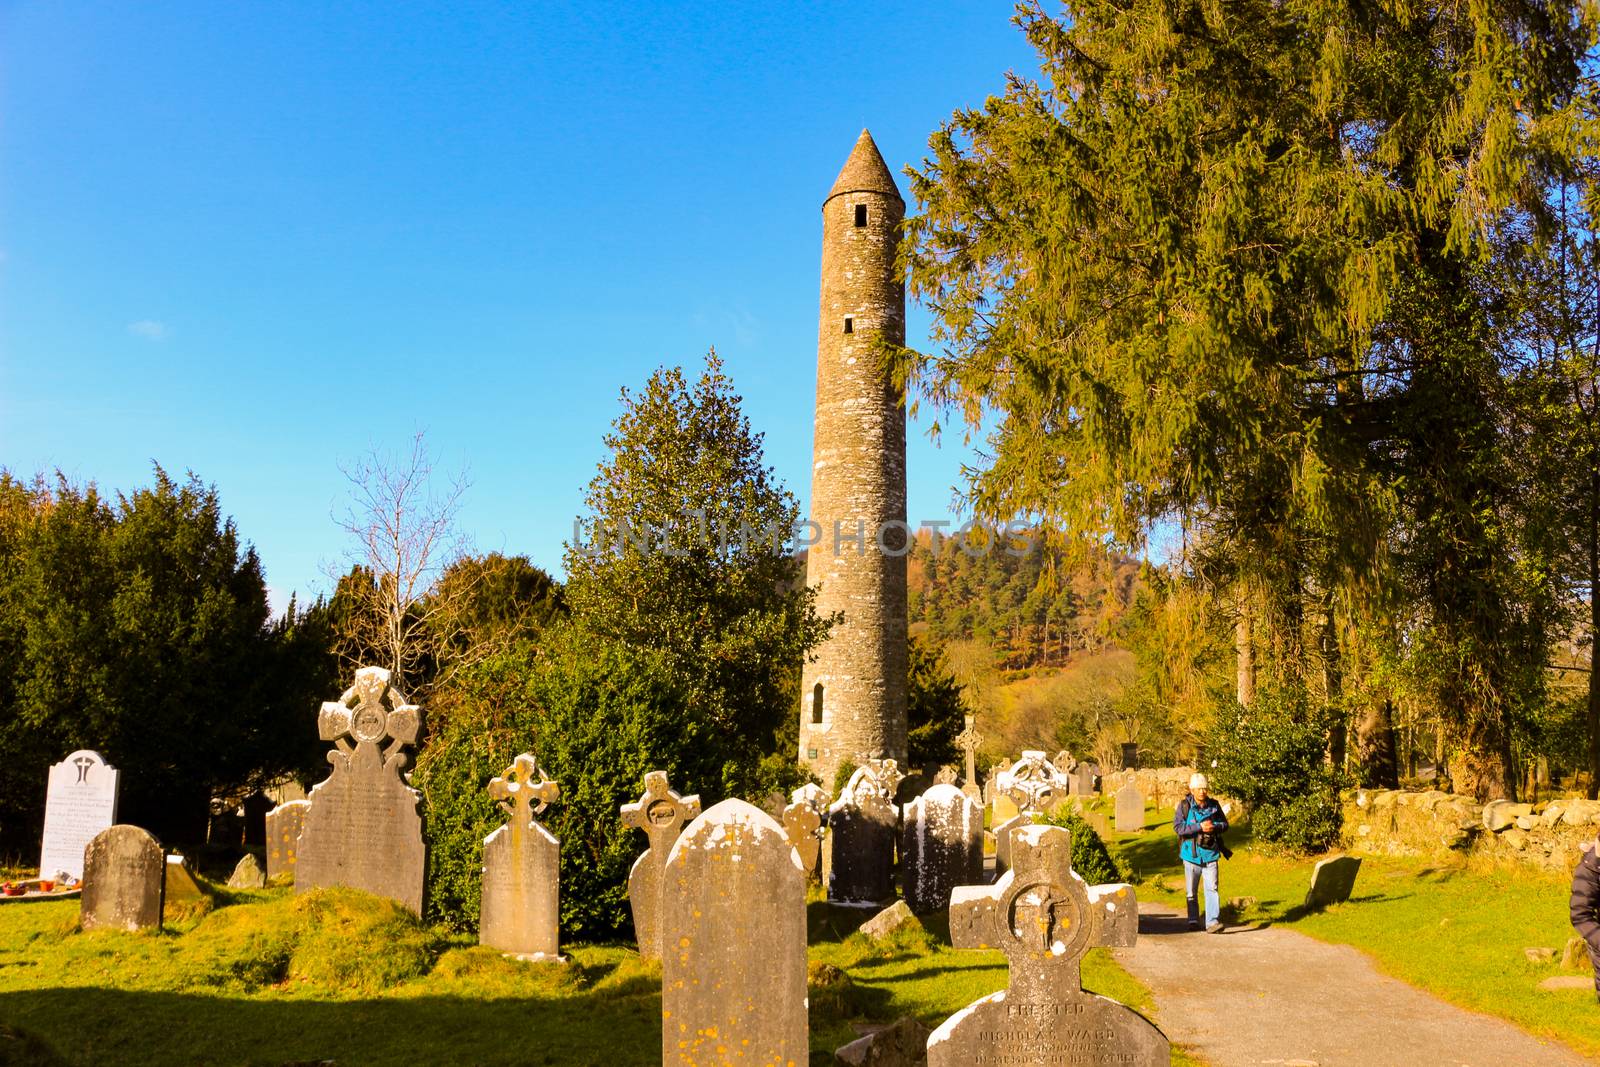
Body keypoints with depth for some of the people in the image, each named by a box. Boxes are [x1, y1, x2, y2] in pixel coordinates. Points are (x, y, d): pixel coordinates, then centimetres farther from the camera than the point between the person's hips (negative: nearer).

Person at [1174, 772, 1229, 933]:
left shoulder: (1214, 805, 3)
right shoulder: (1184, 805, -6)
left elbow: (1225, 824, 11)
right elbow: (1177, 827, -14)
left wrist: (1214, 826, -12)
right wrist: (1199, 827, -22)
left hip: (1210, 854, 1)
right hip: (1192, 854, -1)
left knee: (1211, 889, -8)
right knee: (1191, 891, 9)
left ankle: (1212, 922, -10)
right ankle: (1193, 921, 22)